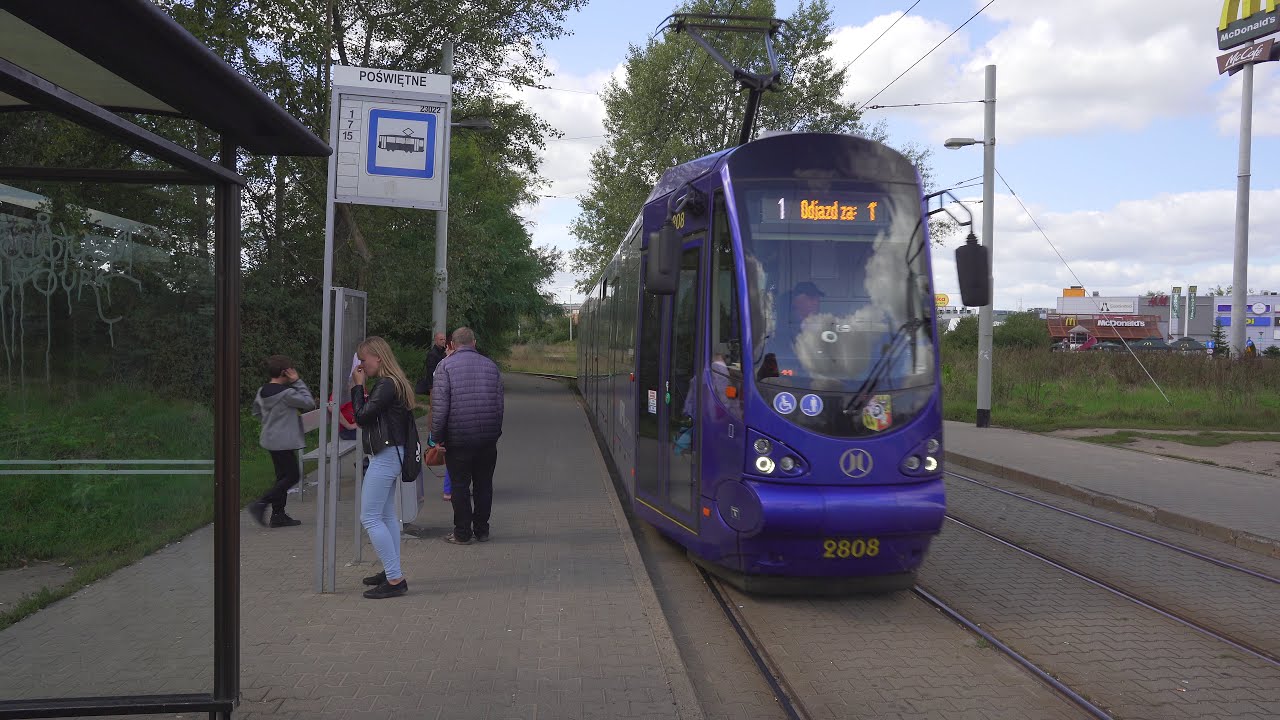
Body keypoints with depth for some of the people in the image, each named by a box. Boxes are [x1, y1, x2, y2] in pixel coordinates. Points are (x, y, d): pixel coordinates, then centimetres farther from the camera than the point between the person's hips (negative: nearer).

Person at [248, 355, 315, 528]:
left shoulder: (262, 391, 6)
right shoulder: (286, 393, -20)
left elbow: (256, 412, 20)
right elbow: (309, 403, -11)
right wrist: (298, 382, -10)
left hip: (270, 440, 9)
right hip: (283, 441, -9)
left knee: (283, 476, 15)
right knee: (292, 476, -1)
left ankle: (278, 515, 16)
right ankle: (261, 504, -7)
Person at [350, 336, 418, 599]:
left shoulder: (386, 385, -17)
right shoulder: (393, 383, 14)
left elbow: (361, 417, -17)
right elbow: (366, 415, 15)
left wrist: (358, 386, -8)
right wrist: (358, 389, 6)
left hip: (385, 456, -11)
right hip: (390, 455, 11)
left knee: (369, 517, -9)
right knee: (386, 515, 17)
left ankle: (395, 579, -9)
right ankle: (392, 573, 25)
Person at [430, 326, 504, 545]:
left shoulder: (446, 365, -5)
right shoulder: (490, 365, 8)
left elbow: (439, 405, -11)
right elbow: (499, 403, 11)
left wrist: (437, 436, -3)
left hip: (458, 438, -4)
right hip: (488, 437, 4)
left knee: (460, 486, 5)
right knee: (484, 484, 12)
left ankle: (462, 533, 9)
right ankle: (481, 530, 18)